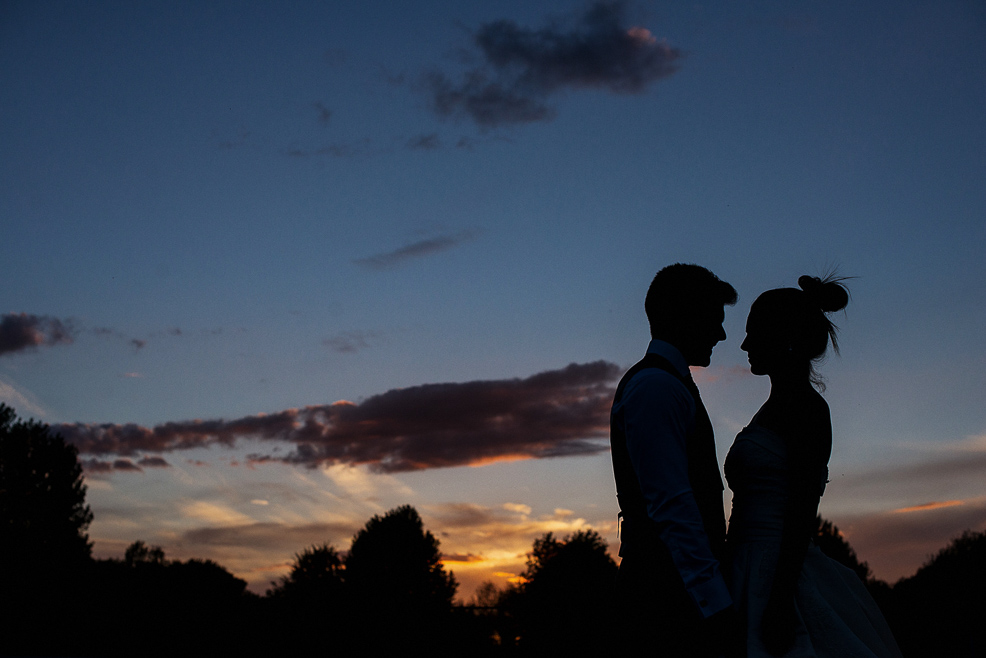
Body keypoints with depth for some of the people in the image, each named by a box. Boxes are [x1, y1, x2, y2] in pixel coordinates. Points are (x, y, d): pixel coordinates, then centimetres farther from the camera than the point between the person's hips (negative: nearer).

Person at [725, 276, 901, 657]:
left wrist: (780, 600, -23)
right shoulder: (777, 406, 17)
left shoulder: (805, 405, -10)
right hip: (755, 575, 9)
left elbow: (803, 510, -18)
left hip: (776, 576, -9)